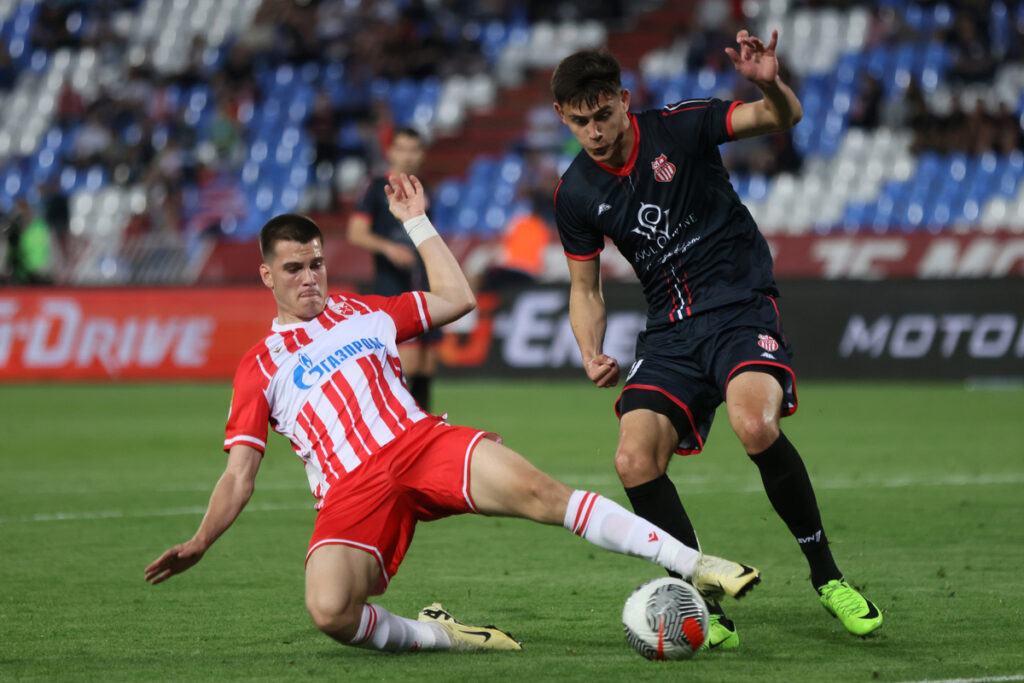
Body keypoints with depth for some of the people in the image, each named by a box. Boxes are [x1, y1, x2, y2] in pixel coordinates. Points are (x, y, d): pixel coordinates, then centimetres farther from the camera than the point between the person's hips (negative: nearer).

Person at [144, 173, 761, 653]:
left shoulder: (362, 314, 24)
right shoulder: (259, 369, 16)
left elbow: (457, 299, 26)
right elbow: (239, 476, 12)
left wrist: (417, 222, 26)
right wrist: (200, 543, -2)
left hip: (420, 443, 2)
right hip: (351, 493, -2)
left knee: (532, 489, -26)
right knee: (329, 611, -34)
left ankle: (693, 565, -26)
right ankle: (433, 635, -8)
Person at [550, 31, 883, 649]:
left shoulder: (679, 128, -7)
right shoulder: (576, 195, 4)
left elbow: (784, 117, -13)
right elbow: (586, 288, 14)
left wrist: (770, 84, -36)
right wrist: (593, 356, -4)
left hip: (742, 305, -4)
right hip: (672, 330, 4)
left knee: (755, 425, -33)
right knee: (634, 461, -19)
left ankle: (826, 574, -13)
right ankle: (708, 611, -6)